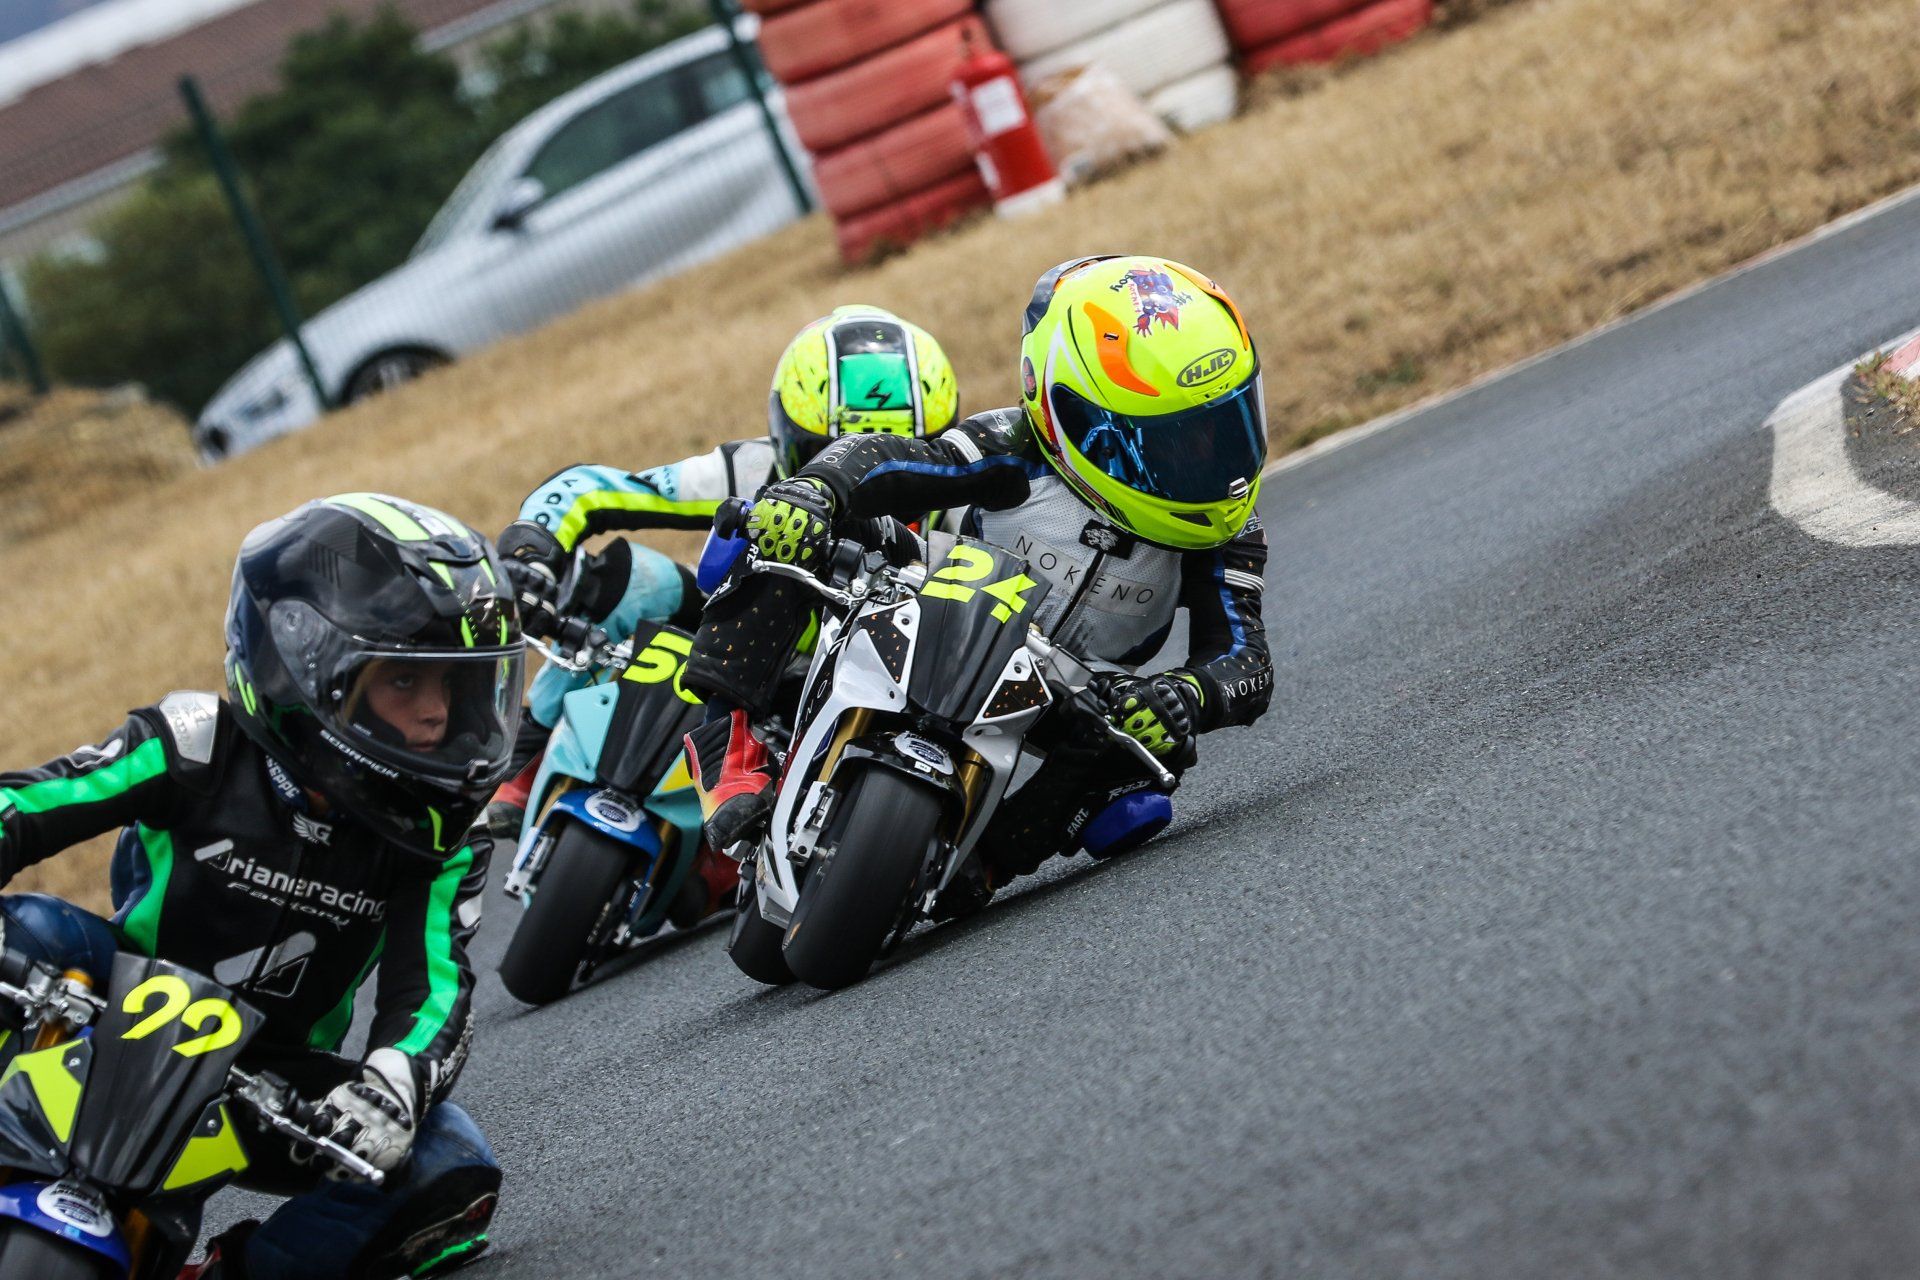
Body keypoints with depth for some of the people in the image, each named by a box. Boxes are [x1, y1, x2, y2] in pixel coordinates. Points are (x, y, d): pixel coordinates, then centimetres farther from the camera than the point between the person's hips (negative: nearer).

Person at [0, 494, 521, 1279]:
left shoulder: (438, 836, -7)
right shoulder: (197, 749, -15)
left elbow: (433, 987, -16)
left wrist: (390, 1089, -39)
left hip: (273, 1079, 2)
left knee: (451, 1173, -22)